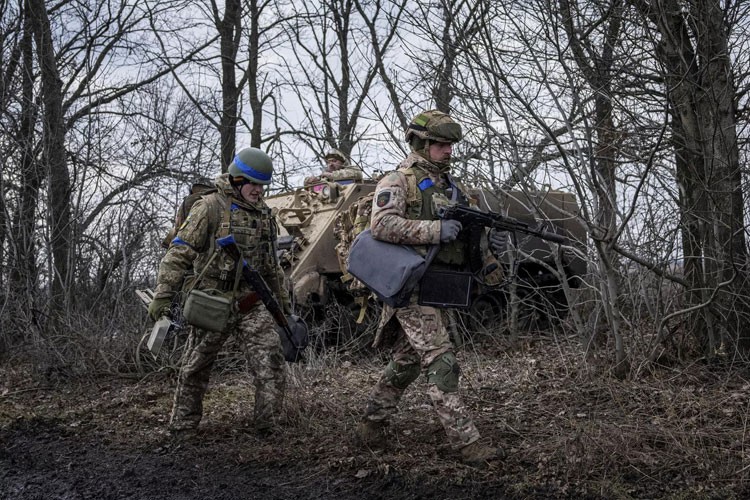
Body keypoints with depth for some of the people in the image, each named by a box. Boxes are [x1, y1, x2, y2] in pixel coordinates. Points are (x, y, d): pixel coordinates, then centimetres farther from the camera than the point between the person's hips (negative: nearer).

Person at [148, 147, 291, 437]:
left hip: (252, 305, 4)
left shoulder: (263, 214, 13)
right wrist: (163, 295, -19)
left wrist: (284, 302, 23)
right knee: (195, 369, 8)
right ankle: (182, 428, 23)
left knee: (271, 361, -10)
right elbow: (179, 253, -12)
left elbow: (271, 266, 23)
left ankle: (267, 425, 0)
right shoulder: (210, 208, -7)